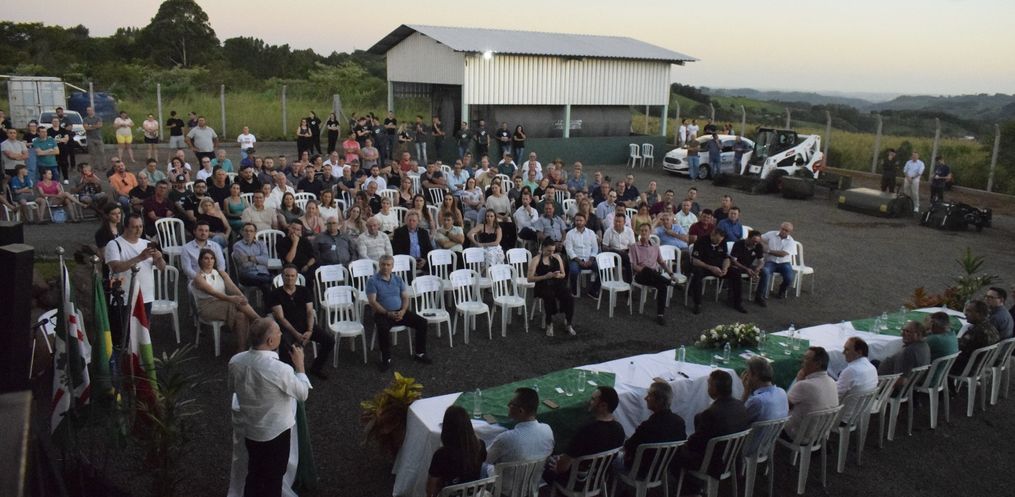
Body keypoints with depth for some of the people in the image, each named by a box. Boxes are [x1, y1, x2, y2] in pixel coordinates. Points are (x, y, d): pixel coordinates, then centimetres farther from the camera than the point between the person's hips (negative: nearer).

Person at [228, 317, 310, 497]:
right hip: (275, 432, -5)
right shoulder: (281, 370, -33)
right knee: (273, 479, 19)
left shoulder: (235, 361, -16)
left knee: (254, 475, 26)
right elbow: (303, 394, -14)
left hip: (248, 429, 5)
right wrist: (299, 365, -3)